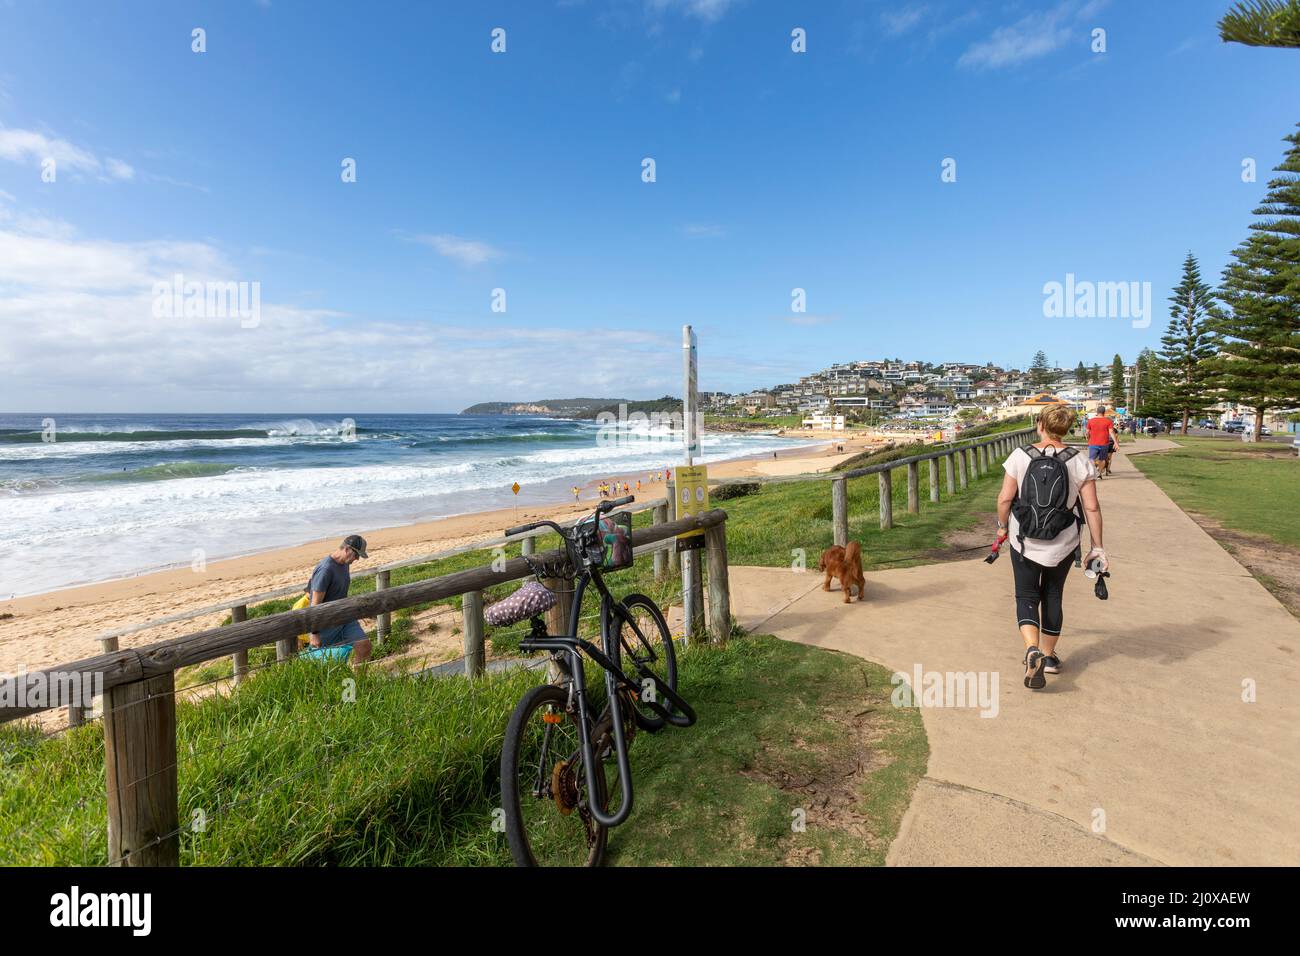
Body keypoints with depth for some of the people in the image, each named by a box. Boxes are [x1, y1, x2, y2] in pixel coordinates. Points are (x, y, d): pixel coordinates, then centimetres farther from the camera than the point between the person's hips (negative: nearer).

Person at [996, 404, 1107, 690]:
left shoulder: (1020, 456, -10)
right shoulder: (1080, 463, -6)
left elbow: (1005, 498, -9)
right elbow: (1092, 508, -5)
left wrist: (1003, 526, 8)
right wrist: (1097, 547, 3)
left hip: (1025, 540, -2)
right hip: (1063, 543, 2)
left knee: (1026, 597, 9)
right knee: (1052, 596, 19)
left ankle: (1032, 650, -15)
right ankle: (1049, 655, 30)